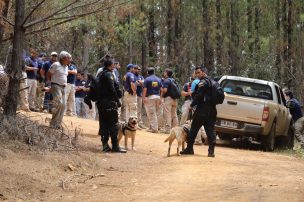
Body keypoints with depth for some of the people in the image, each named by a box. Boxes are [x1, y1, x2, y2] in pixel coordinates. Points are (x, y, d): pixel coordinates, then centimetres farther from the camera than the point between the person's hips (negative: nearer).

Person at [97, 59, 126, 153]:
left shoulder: (102, 74, 18)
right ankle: (115, 146, -10)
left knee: (104, 124, 9)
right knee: (113, 124, -8)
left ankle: (105, 145, 8)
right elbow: (112, 89, -17)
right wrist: (117, 101, -13)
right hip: (109, 102, -9)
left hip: (101, 102, 9)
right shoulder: (108, 74, -10)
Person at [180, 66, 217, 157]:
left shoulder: (203, 82, -10)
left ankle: (189, 148, 7)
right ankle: (211, 150, -3)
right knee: (210, 130, 4)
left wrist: (192, 105, -5)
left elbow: (198, 95, -15)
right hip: (212, 110, 8)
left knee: (194, 128, 3)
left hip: (202, 110, -8)